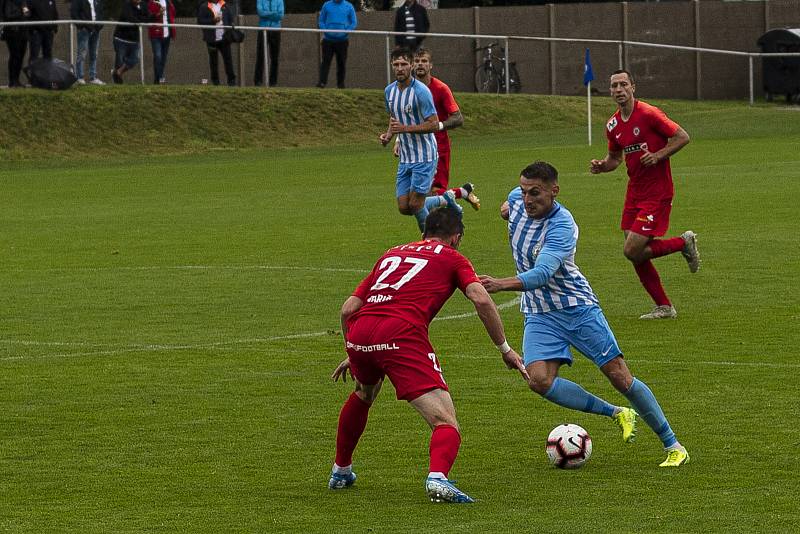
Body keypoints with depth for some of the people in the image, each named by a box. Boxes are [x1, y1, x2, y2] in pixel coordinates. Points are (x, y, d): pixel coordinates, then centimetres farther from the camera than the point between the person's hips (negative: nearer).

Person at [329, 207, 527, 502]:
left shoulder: (391, 254, 31)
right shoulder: (451, 257, 18)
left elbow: (348, 308, 27)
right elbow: (481, 300, 1)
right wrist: (505, 349, 9)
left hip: (358, 333, 6)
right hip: (402, 334, -6)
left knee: (363, 394, 39)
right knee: (446, 423, -7)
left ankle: (340, 472, 49)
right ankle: (438, 476, -37)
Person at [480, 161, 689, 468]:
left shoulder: (562, 226, -26)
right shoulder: (518, 200, -4)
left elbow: (542, 274, -41)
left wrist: (500, 285, -52)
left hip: (577, 307, -6)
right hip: (539, 314, 6)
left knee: (619, 377, -6)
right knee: (539, 380, -19)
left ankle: (673, 446, 10)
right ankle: (617, 414, 0)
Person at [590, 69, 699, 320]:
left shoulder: (649, 114, -14)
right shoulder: (613, 125, 7)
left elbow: (683, 137, -11)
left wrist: (657, 156, -21)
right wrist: (601, 166, 1)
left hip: (657, 193, -7)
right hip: (634, 193, 7)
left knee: (633, 251, -14)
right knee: (636, 255, 6)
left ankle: (684, 243, 8)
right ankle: (664, 307, 19)